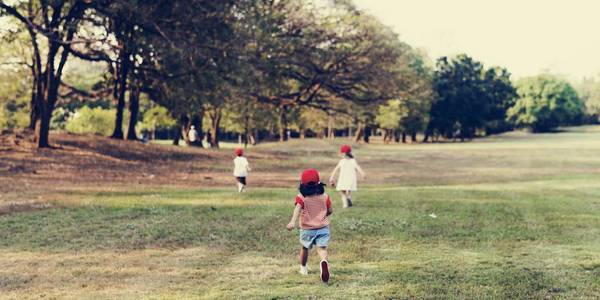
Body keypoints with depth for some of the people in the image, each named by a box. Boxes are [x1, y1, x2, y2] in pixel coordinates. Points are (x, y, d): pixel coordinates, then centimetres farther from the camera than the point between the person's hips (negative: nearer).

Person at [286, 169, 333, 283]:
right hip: (323, 228, 0)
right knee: (322, 248, -10)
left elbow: (297, 209, -27)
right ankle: (324, 262, -42)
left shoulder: (301, 197, -8)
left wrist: (293, 221, -41)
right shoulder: (325, 196, 0)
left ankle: (303, 268, 42)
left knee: (305, 248, 23)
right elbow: (330, 211, 11)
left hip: (307, 229, 0)